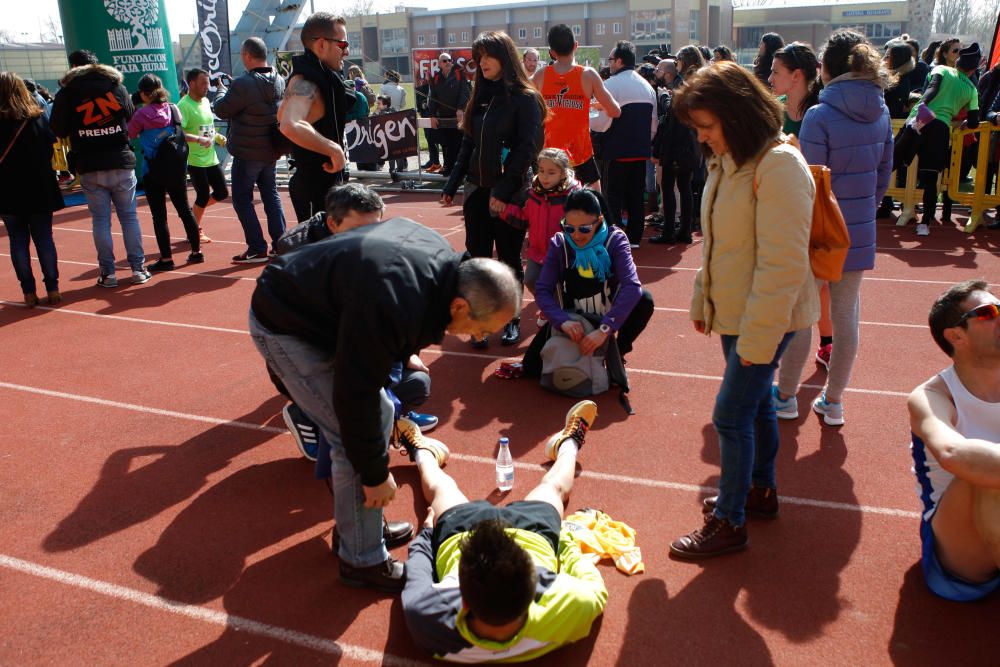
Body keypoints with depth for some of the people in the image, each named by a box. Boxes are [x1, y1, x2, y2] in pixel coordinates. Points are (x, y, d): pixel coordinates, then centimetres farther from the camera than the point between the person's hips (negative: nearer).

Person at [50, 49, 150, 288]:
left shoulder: (66, 93, -1)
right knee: (129, 216, 8)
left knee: (100, 219, 5)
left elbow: (58, 130, 0)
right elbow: (131, 116, 12)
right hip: (121, 163, 1)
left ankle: (108, 273, 6)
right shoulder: (117, 87, 4)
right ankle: (138, 268, 8)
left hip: (90, 168, -1)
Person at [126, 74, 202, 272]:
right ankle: (196, 252, 17)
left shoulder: (142, 114, -11)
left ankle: (166, 258, 3)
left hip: (153, 172, -5)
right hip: (177, 168, 5)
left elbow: (129, 135, 0)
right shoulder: (174, 109, 2)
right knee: (184, 210, 13)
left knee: (159, 216, 1)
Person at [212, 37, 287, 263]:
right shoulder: (279, 81, 1)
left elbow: (221, 111, -11)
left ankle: (257, 248, 3)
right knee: (271, 194, 16)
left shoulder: (244, 85, -22)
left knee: (242, 199, 4)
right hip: (271, 151, 7)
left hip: (247, 153, -7)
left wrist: (221, 95, 10)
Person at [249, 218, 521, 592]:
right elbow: (354, 395, -30)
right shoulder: (394, 307, -38)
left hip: (327, 315, 9)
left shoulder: (446, 260, -11)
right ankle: (363, 561, 5)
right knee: (353, 436, -12)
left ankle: (358, 523, 26)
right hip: (285, 326, -9)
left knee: (380, 413, 11)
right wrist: (375, 473, -19)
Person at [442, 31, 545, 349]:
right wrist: (451, 185, 11)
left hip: (510, 193, -5)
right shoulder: (480, 96, 12)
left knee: (509, 258, 5)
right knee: (478, 258, 3)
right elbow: (467, 145, 16)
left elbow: (527, 148, -14)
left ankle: (512, 320, 21)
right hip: (477, 190, 5)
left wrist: (503, 190, -20)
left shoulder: (524, 98, -6)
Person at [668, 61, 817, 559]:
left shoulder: (779, 167, -22)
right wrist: (703, 301, 15)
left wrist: (758, 336, -23)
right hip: (734, 312, 9)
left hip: (766, 318, -9)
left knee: (731, 414, -5)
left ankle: (729, 522, 10)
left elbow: (783, 265, -24)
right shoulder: (727, 162, 7)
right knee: (754, 402, 20)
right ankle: (761, 490, 38)